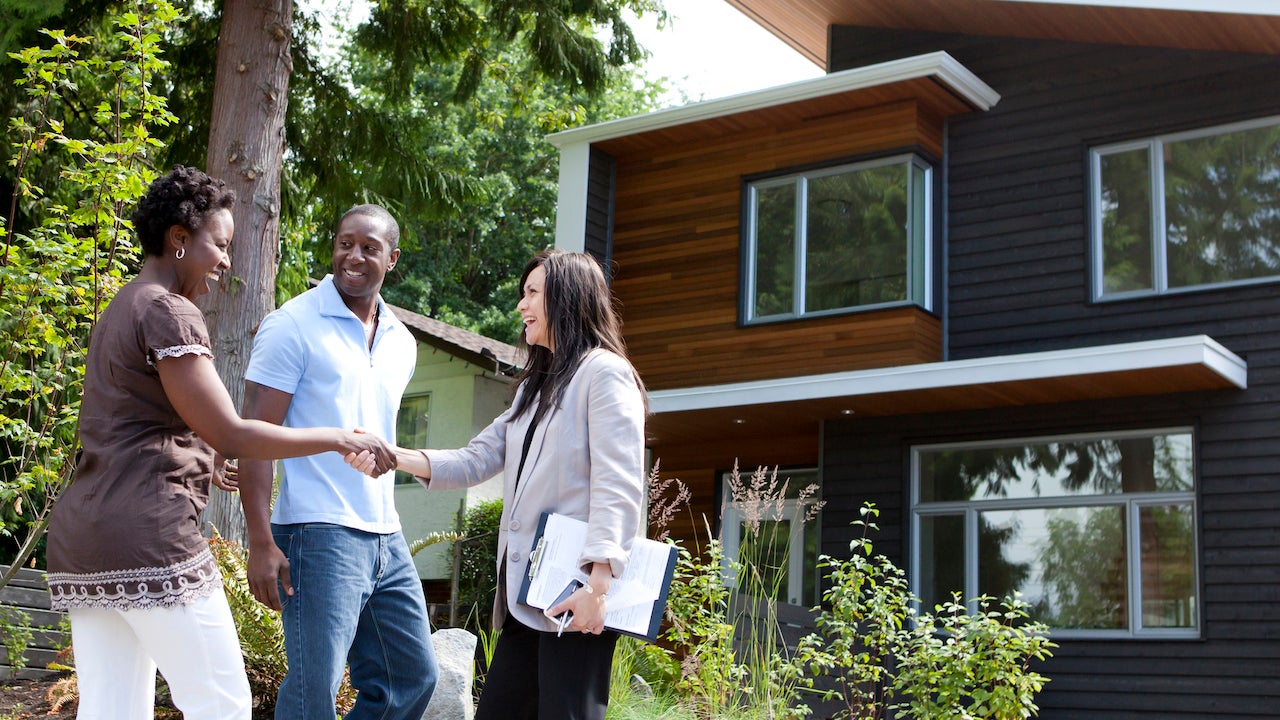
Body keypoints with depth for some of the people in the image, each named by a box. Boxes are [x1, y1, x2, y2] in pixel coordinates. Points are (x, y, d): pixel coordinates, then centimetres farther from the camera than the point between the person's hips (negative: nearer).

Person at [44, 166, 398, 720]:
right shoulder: (168, 311, -9)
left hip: (82, 536, 10)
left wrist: (207, 466, 35)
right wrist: (338, 439, -10)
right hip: (147, 534, -10)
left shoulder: (119, 311, 22)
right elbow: (229, 433, -15)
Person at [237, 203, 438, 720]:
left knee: (414, 677, 11)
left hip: (387, 538, 7)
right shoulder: (293, 325, -6)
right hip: (319, 536, -7)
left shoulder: (401, 343, 14)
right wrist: (261, 543, -17)